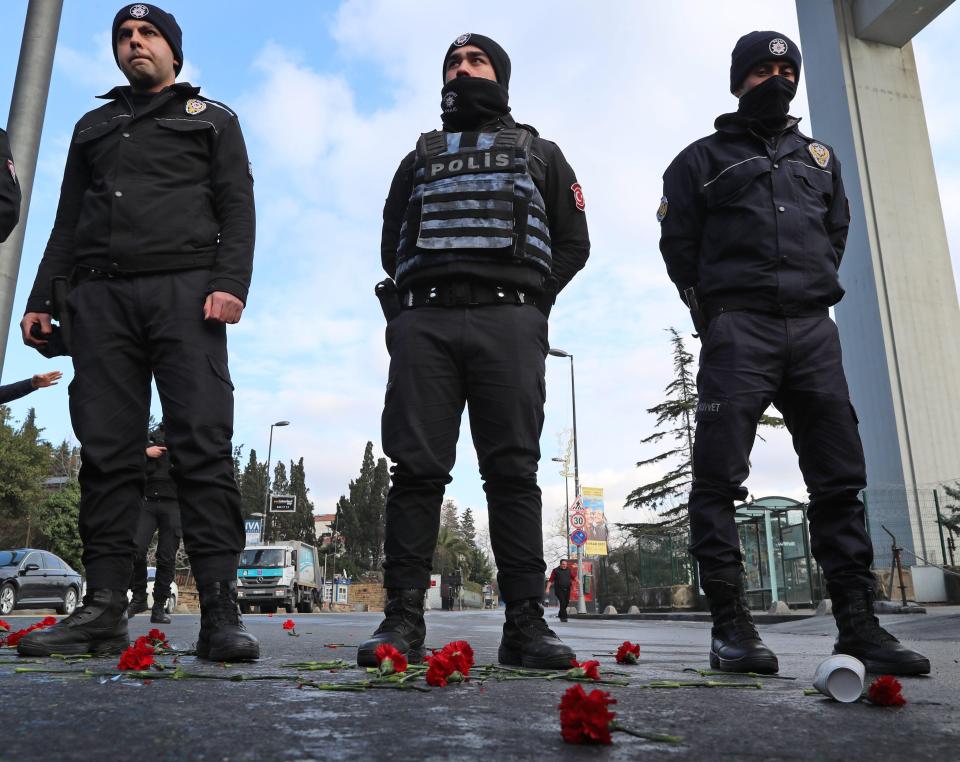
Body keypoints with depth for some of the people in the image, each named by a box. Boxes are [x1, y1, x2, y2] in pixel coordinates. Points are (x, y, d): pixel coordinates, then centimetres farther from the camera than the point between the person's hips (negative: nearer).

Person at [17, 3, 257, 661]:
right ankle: (104, 609, -1)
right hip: (101, 295, 4)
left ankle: (220, 611, -16)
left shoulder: (212, 120, 19)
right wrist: (41, 299, 12)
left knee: (203, 444, -14)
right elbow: (68, 221, 25)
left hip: (185, 289, -4)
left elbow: (237, 208, 5)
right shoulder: (93, 127, 30)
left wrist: (230, 283, -12)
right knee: (106, 449, -3)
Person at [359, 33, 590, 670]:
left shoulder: (538, 152, 26)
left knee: (513, 470, -8)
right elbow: (391, 245, 23)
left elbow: (573, 241, 17)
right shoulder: (420, 158, 30)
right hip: (425, 322, 2)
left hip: (508, 321, -1)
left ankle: (526, 622, -7)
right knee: (417, 467, -8)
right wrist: (405, 311, 5)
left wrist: (531, 302, 3)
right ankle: (404, 620, -6)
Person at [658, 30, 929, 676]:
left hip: (813, 330, 4)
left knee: (840, 477, -1)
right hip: (738, 329, -4)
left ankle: (858, 625, 4)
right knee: (720, 477, -11)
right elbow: (679, 243, 7)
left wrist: (818, 287, 14)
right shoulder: (704, 159, 13)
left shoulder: (820, 158, 26)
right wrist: (713, 312, 4)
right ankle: (731, 627, -6)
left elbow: (838, 231, 27)